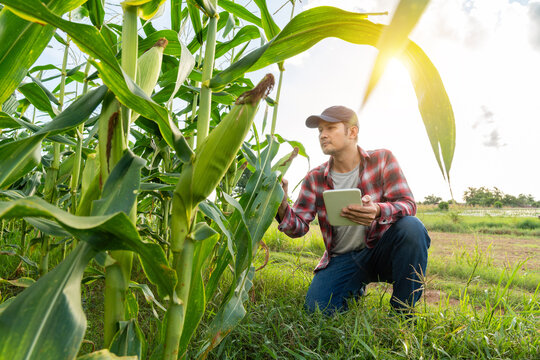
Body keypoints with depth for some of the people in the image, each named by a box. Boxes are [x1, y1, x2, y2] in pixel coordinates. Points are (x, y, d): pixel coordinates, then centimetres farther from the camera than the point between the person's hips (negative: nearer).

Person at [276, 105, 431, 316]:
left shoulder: (382, 160, -4)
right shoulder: (315, 179, 0)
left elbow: (408, 205, -14)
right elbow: (299, 226, -4)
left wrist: (378, 211, -37)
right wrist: (282, 209, -28)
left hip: (381, 249, -1)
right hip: (342, 258, 2)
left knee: (411, 227, -31)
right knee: (317, 308, -18)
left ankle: (403, 311, -13)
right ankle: (355, 290, 17)